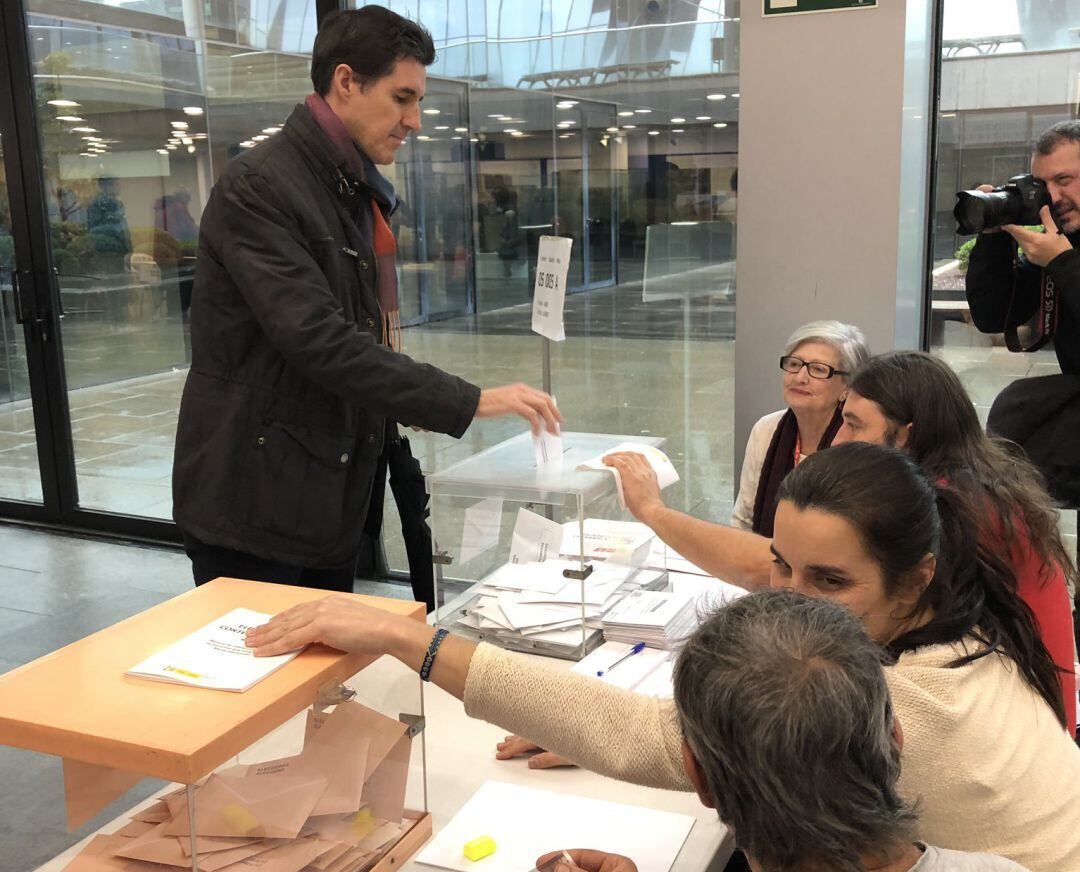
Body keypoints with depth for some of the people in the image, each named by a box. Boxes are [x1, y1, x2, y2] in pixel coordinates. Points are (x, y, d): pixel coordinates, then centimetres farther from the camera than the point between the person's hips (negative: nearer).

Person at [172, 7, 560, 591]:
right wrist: (467, 402, -26)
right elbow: (317, 339, -26)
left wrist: (406, 404, 6)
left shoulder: (358, 193, 13)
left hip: (330, 500, 8)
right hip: (253, 504, -8)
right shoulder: (257, 186, -16)